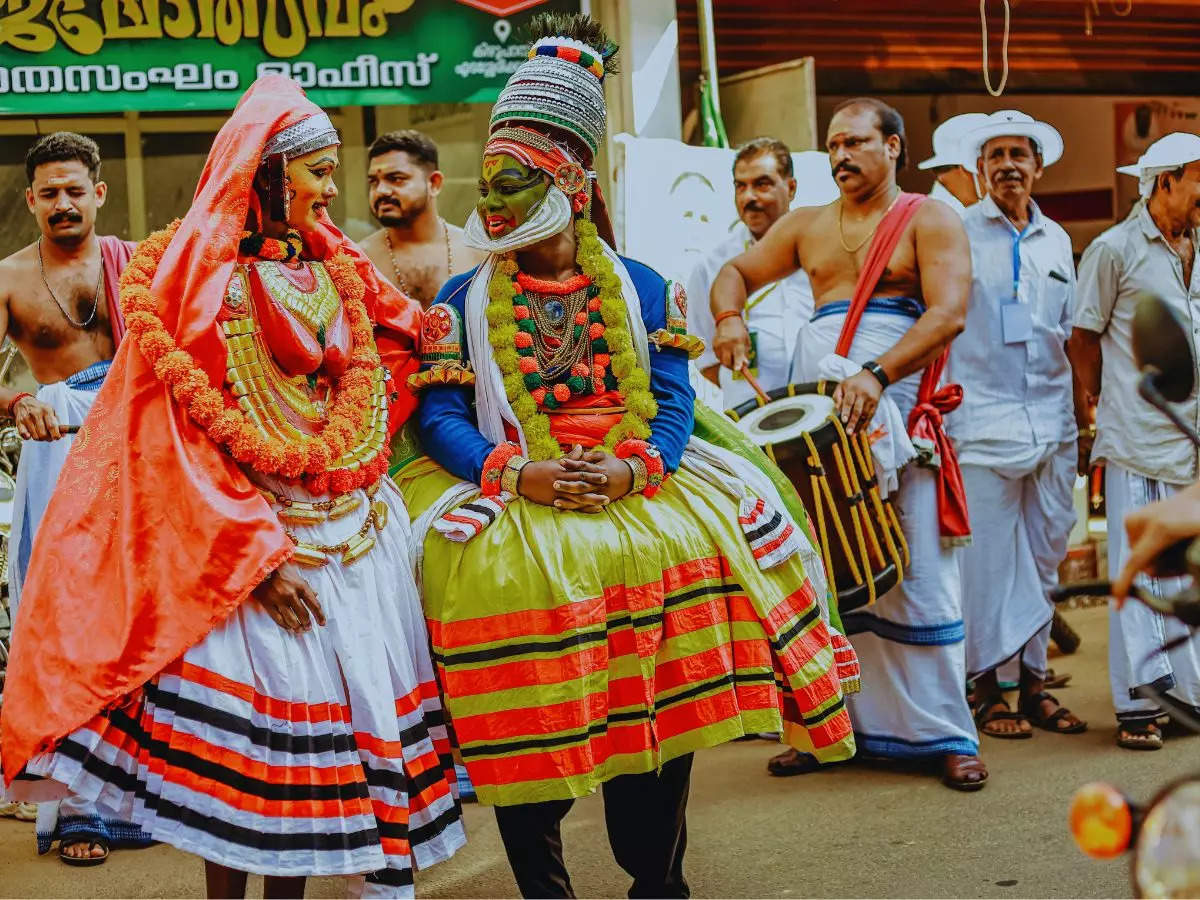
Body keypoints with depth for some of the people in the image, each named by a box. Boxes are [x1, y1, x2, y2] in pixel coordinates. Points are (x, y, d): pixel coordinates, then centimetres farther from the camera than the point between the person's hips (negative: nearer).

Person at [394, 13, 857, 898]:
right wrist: (520, 474, -16)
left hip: (641, 490, 1)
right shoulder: (461, 301, 11)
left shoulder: (642, 288, 13)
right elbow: (442, 418, 1)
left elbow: (675, 402, 4)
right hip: (509, 507, -1)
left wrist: (630, 470, -16)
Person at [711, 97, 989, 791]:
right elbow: (737, 274, 23)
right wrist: (730, 318, -2)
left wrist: (875, 375, -25)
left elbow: (949, 313, -11)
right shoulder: (808, 226, 17)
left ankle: (945, 735, 1)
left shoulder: (929, 220, 2)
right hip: (814, 410, 5)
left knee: (918, 577, -5)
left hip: (896, 412, -5)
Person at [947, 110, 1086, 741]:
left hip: (1051, 422, 5)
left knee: (1044, 554, 9)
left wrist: (1080, 404, 15)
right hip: (983, 422, -5)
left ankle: (1034, 680, 18)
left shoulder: (1056, 240, 15)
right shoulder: (956, 233, -1)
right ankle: (987, 688, 6)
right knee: (987, 558, -4)